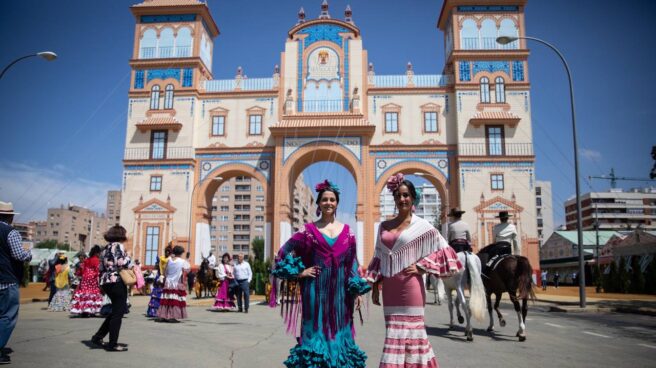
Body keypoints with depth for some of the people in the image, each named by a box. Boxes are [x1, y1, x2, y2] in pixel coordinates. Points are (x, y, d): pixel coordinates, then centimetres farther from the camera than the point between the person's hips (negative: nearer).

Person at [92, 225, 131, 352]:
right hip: (117, 281, -9)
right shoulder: (118, 246, -8)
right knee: (118, 312, -3)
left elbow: (101, 267, 17)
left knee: (116, 311, 19)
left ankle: (98, 337, 20)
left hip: (106, 282, 9)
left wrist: (102, 284, 21)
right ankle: (113, 344, 0)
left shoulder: (106, 248, 17)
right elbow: (121, 263, -19)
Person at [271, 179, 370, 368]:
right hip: (316, 289, -2)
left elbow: (352, 263, 10)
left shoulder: (347, 231, 8)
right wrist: (300, 273, -5)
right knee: (316, 330, 2)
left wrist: (357, 291, 6)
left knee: (339, 331, 8)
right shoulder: (308, 230, 1)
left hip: (339, 290, 3)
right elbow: (284, 252, 1)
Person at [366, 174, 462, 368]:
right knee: (395, 332, 9)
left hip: (410, 286, -4)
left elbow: (443, 251, -1)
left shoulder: (421, 225, -3)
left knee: (409, 330, 0)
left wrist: (421, 268, -9)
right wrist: (375, 286, 11)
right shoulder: (384, 226, 10)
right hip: (389, 288, 4)